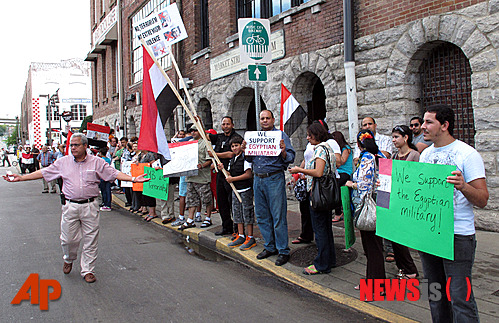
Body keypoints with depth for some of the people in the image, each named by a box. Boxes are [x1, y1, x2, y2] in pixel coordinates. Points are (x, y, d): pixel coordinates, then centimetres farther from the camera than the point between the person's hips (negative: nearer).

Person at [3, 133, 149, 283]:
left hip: (90, 206, -1)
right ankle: (69, 259, 38)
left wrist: (133, 179, -15)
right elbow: (44, 172, 12)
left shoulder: (97, 162, 1)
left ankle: (88, 270, 17)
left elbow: (114, 173, -2)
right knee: (68, 238, 6)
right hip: (70, 206, 1)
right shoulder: (63, 162, 7)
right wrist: (21, 178, 8)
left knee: (90, 240, 3)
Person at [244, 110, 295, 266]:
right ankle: (269, 247, 25)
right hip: (258, 179, 6)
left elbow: (291, 158, -7)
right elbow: (250, 159, 21)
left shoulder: (281, 135, -1)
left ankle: (283, 251, 5)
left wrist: (283, 152, -26)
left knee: (278, 217, -4)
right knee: (262, 216, 12)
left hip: (275, 178, -6)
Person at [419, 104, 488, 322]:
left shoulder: (467, 154, -9)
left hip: (458, 236, -6)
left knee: (460, 298, -6)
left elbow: (483, 200, -13)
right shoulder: (426, 154, 11)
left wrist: (463, 186, -32)